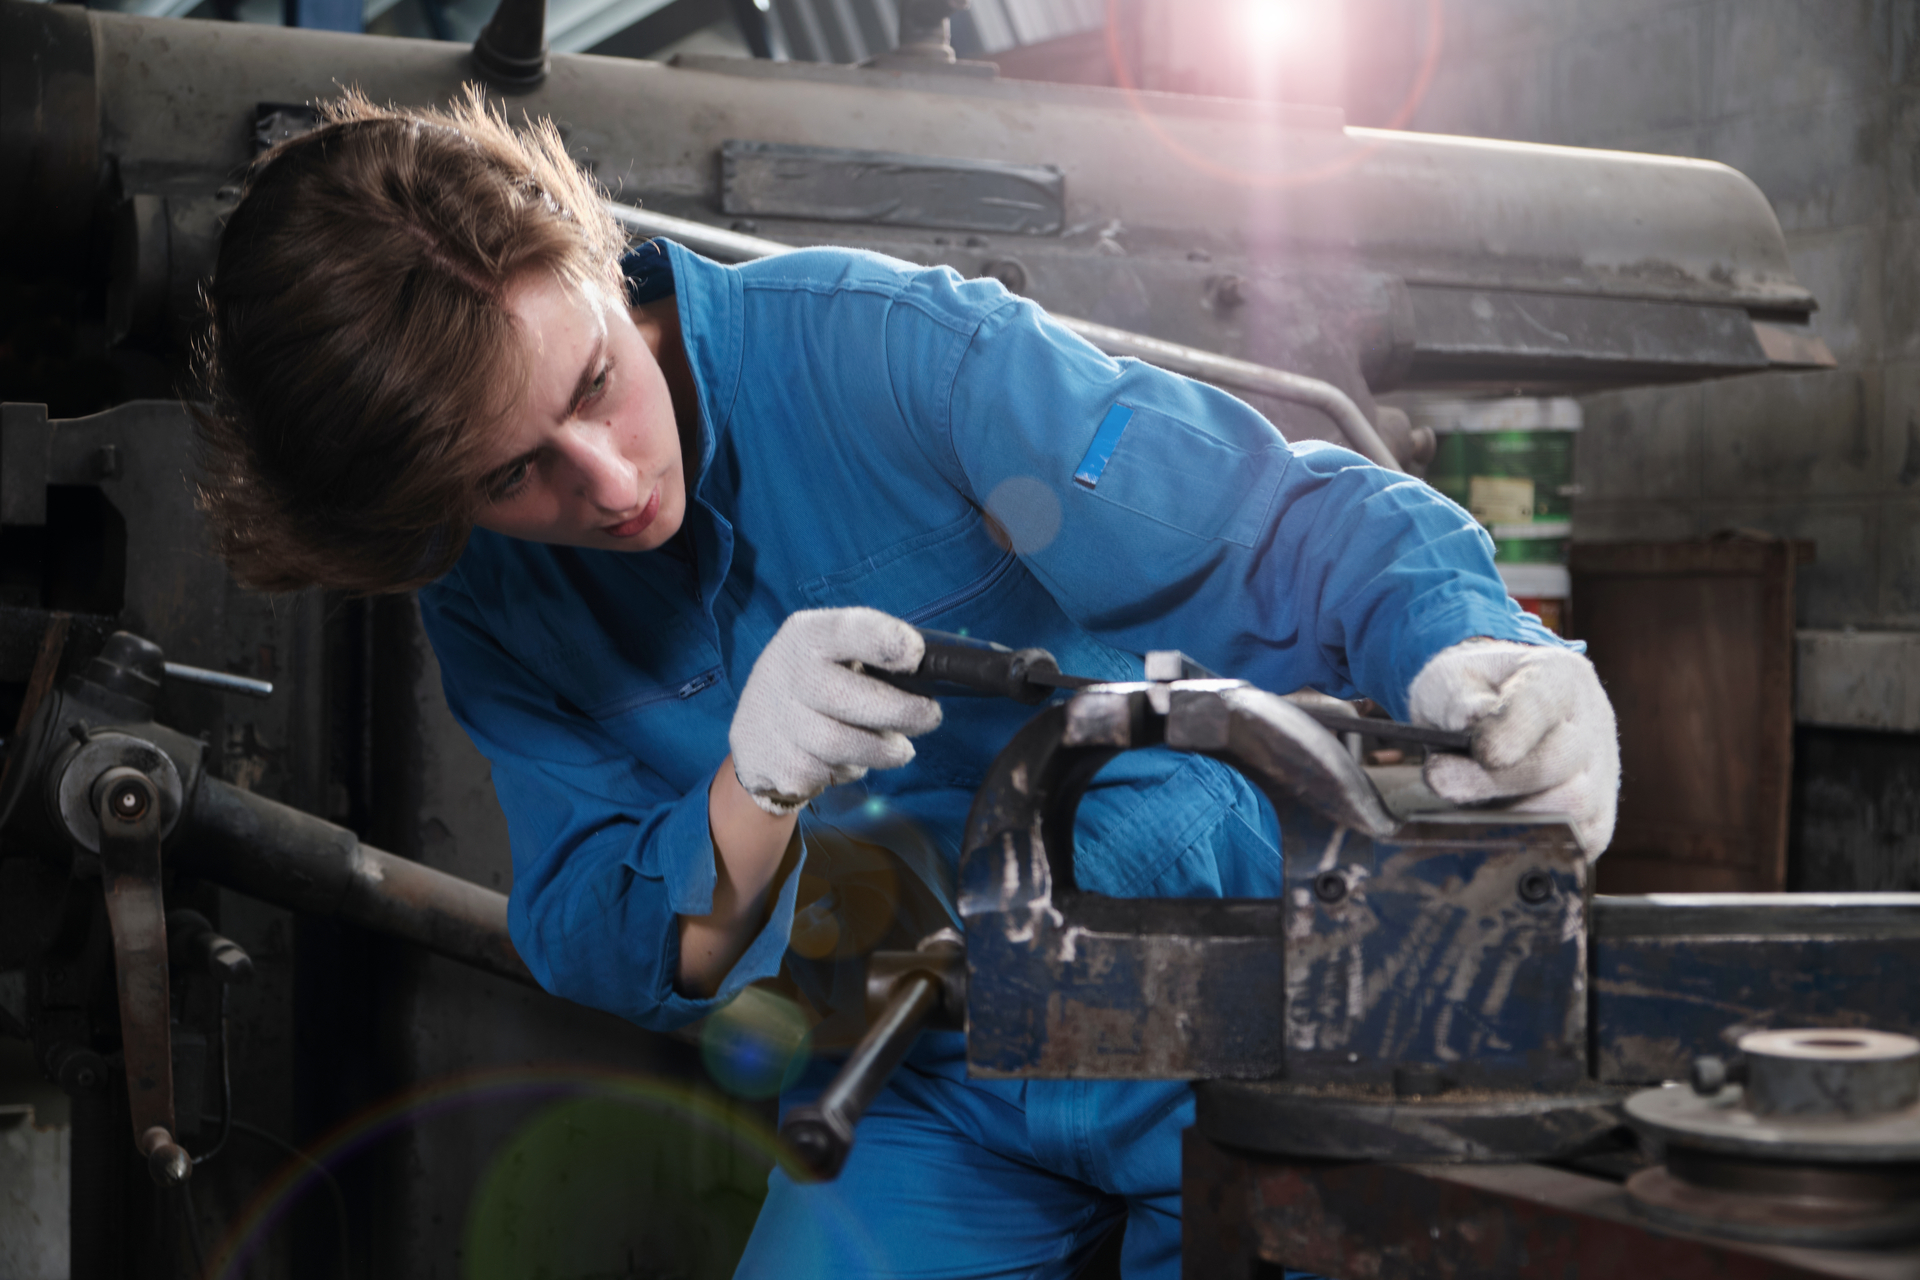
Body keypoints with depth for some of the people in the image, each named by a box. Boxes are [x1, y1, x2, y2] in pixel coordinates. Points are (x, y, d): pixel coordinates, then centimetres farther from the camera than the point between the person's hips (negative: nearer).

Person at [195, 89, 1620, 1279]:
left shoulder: (885, 346, -21)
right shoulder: (489, 608, -5)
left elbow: (1302, 526, -19)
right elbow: (589, 950, -9)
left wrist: (1465, 653, -40)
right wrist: (751, 801, -31)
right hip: (932, 1096, 4)